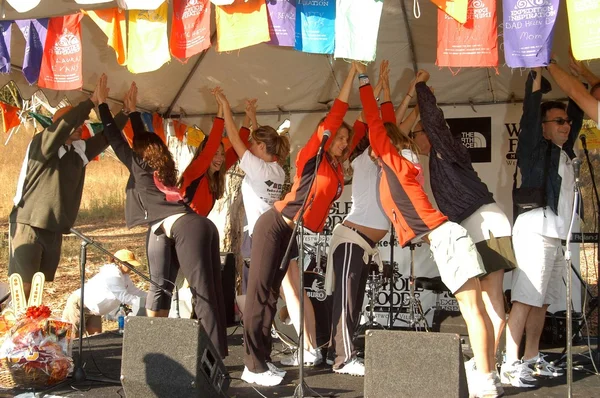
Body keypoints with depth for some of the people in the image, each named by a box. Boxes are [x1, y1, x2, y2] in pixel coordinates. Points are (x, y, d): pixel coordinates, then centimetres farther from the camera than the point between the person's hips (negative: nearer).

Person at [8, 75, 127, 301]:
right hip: (28, 226, -7)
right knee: (22, 288, -11)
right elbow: (64, 124, -25)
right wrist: (92, 101, -25)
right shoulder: (41, 143, -9)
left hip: (54, 230, 7)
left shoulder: (80, 151, 9)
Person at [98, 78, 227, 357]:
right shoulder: (163, 172, 29)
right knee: (211, 292, 7)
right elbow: (146, 139, 42)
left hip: (186, 229, -8)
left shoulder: (140, 168, 10)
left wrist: (102, 103, 23)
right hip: (202, 225, 8)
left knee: (202, 294, -11)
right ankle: (218, 353, 10)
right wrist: (132, 109, 50)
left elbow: (117, 140, 14)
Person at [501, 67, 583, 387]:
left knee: (542, 302, 8)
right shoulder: (534, 148, -1)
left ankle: (532, 360, 14)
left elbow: (577, 114, 28)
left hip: (556, 236, 8)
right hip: (535, 232, -8)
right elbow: (530, 114, -12)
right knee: (524, 300, -11)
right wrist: (536, 76, -13)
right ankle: (510, 366, -11)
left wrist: (580, 85, 26)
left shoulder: (564, 153, 19)